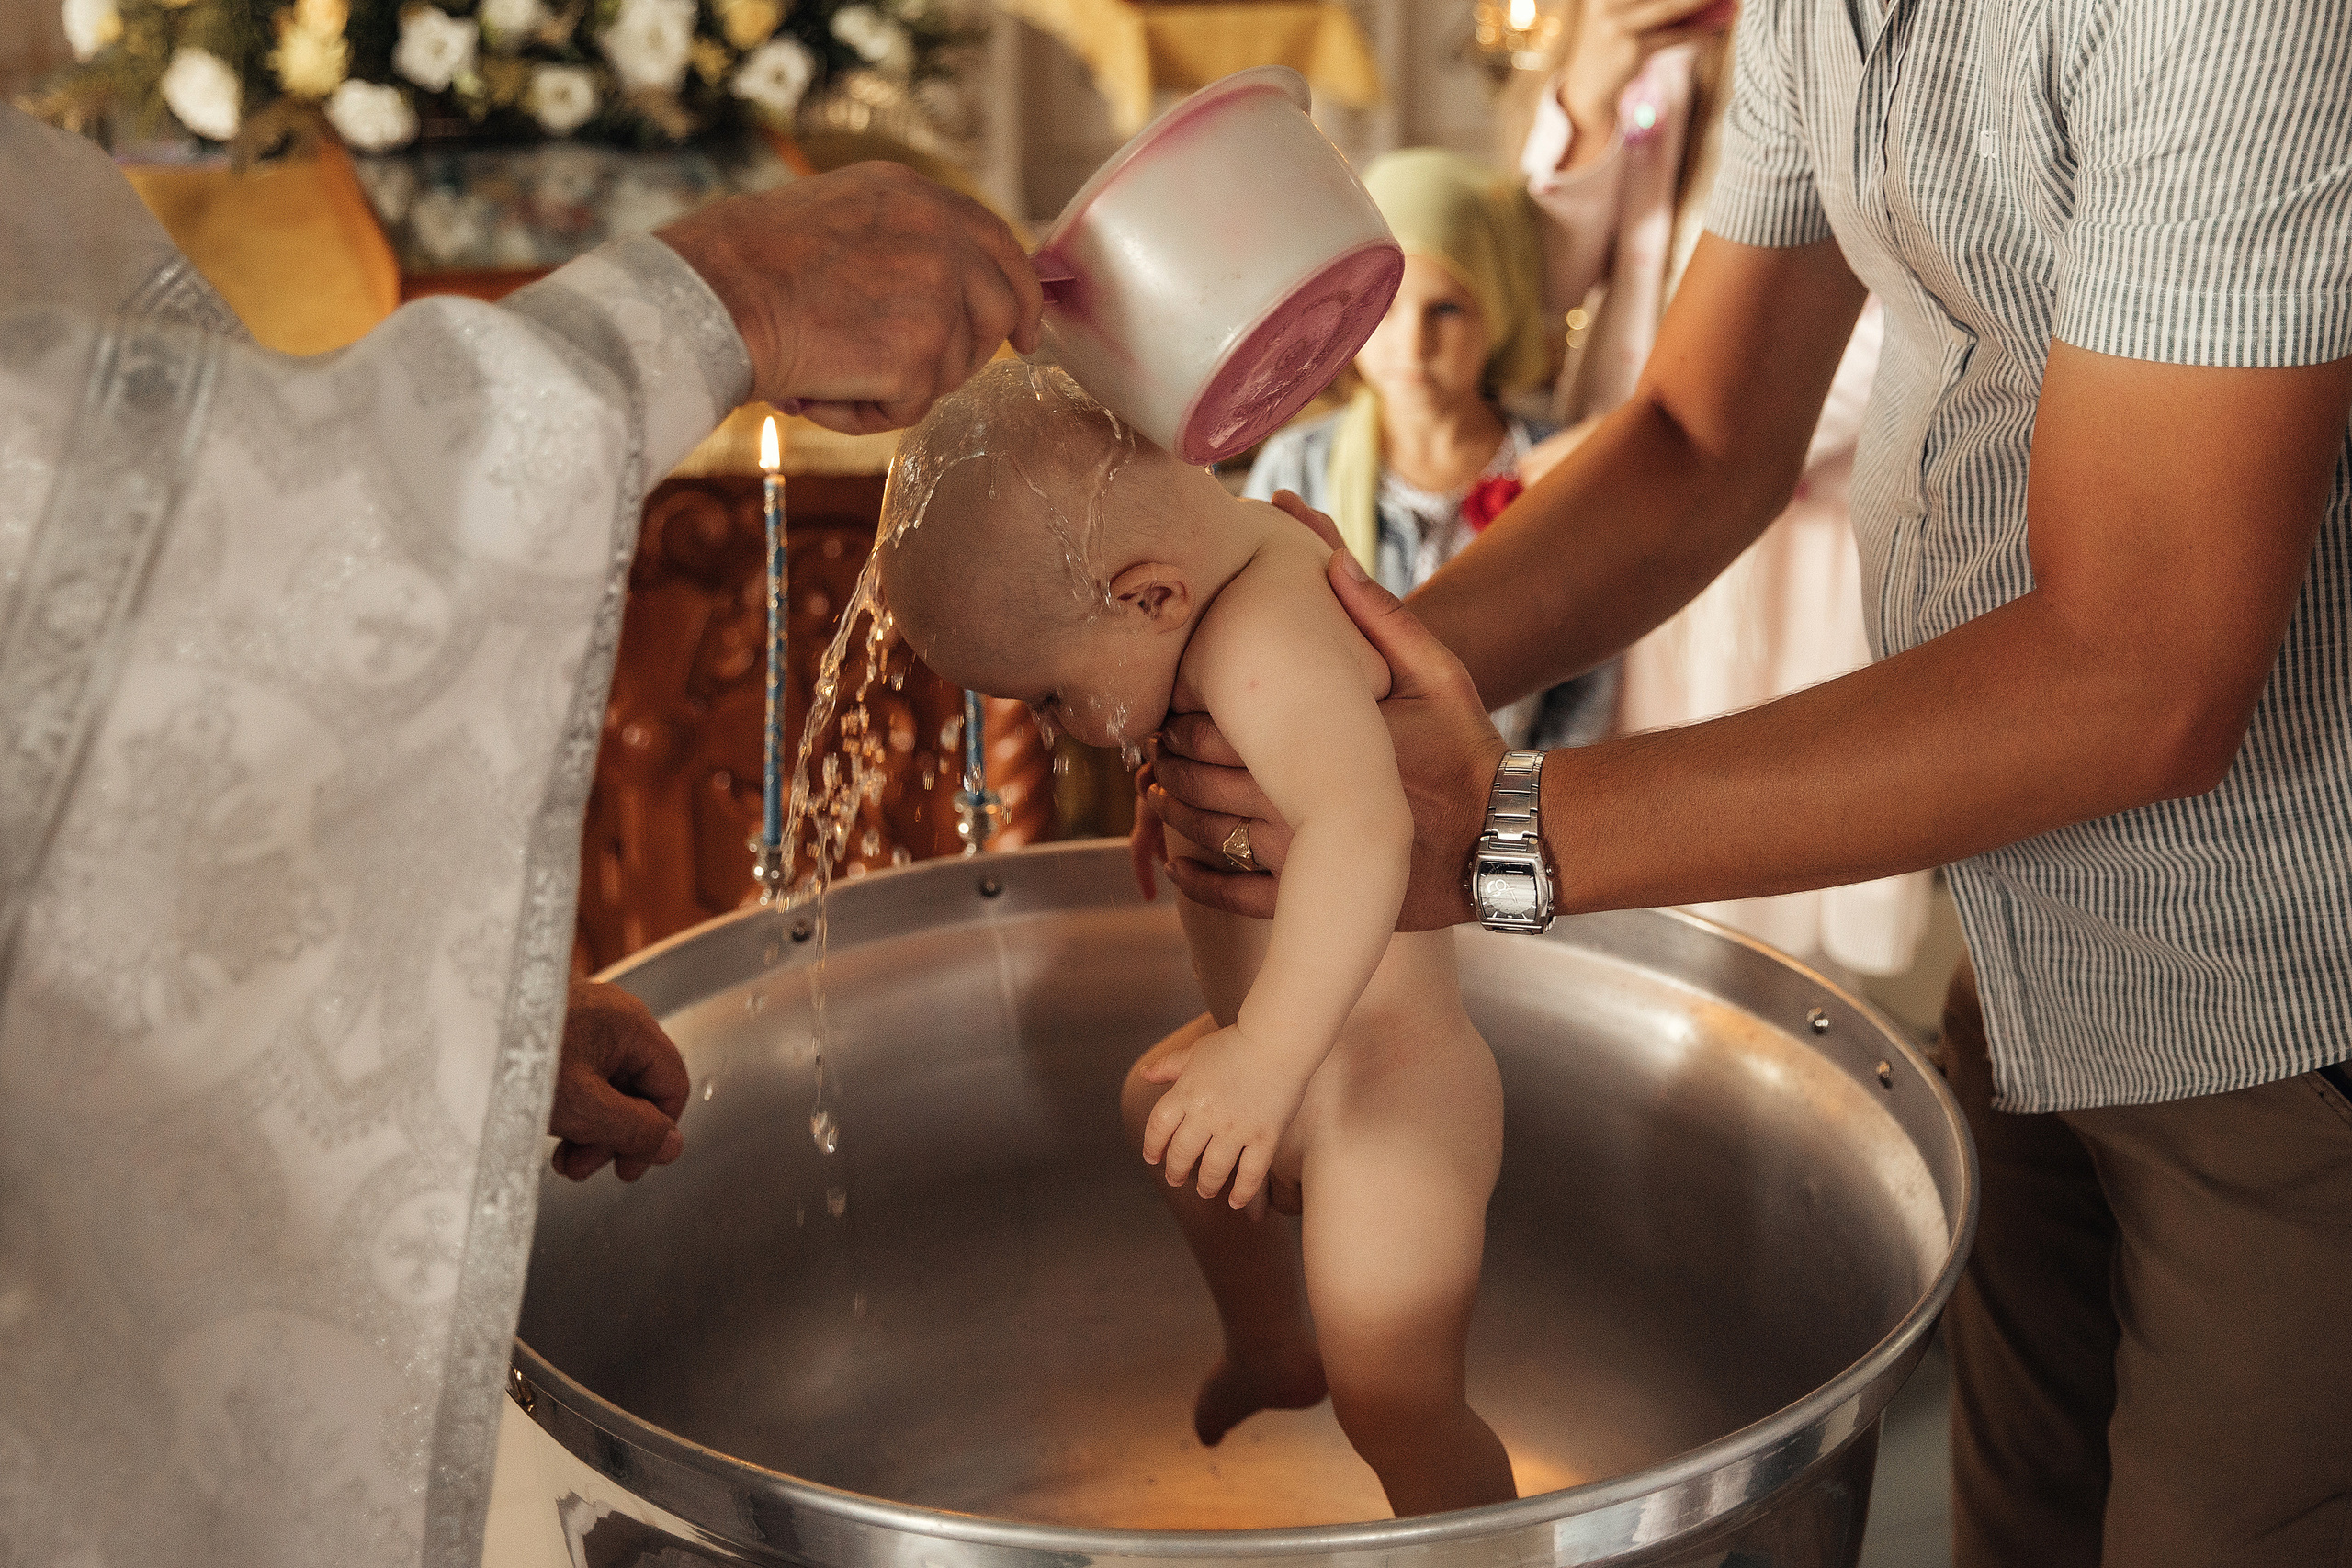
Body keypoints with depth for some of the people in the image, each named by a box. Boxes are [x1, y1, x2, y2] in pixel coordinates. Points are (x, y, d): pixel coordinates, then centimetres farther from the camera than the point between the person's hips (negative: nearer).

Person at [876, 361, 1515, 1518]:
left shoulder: (1263, 643, -33)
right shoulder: (1262, 538, -1)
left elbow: (1361, 826, -49)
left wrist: (1267, 1056, -54)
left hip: (1384, 1097, -11)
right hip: (1311, 1070, 11)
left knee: (1394, 1404, -11)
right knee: (1156, 1106, 34)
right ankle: (1270, 1353, 54)